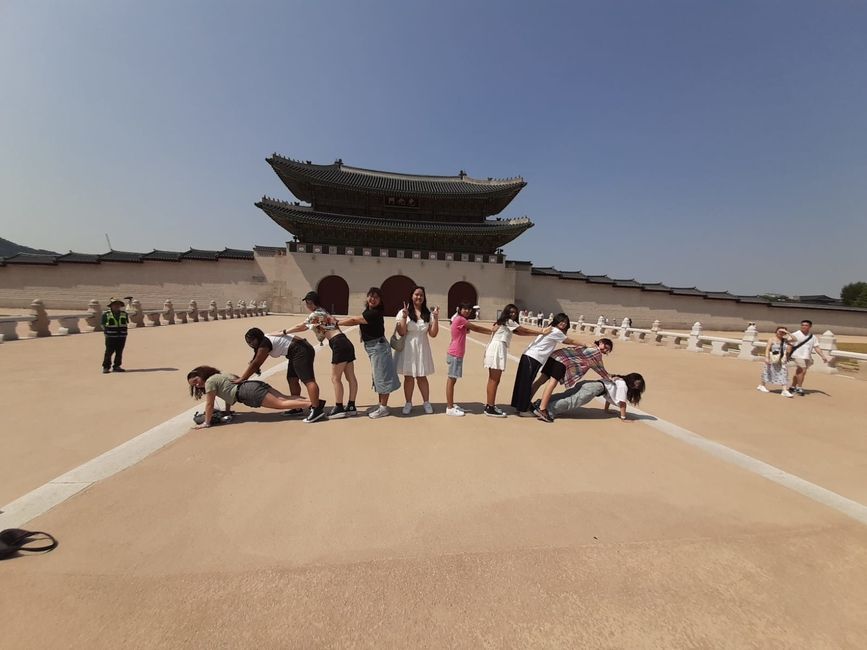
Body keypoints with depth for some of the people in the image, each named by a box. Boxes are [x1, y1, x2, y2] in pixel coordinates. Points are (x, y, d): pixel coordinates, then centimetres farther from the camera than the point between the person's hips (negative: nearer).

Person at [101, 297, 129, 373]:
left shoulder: (124, 313, 9)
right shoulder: (106, 314, 0)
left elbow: (126, 323, 17)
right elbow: (103, 324, 5)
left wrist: (124, 332, 10)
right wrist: (106, 332, -1)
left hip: (122, 336, 3)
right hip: (110, 337, -3)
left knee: (119, 352, 5)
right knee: (109, 352, -3)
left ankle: (116, 366, 14)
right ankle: (106, 367, 8)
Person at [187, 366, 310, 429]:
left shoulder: (210, 381, 2)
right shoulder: (219, 376, 28)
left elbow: (209, 404, 3)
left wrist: (206, 423, 11)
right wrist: (227, 411, 41)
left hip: (250, 392, -9)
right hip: (255, 385, 9)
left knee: (281, 404, -13)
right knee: (285, 398, 2)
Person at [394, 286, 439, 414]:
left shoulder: (428, 314, 4)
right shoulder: (403, 312, -2)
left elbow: (433, 334, 0)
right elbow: (401, 332, -9)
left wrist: (435, 318, -11)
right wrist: (404, 317, -19)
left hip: (422, 348, 1)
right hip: (407, 348, -1)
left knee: (422, 377, 9)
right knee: (408, 377, 7)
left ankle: (426, 402, 23)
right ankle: (408, 403, 21)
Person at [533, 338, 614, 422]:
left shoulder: (587, 347, 31)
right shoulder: (596, 352, 7)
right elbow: (600, 369, 16)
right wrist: (609, 379, 30)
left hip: (554, 355, 9)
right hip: (563, 360, -9)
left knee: (541, 380, 2)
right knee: (553, 382, -18)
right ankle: (542, 409, -27)